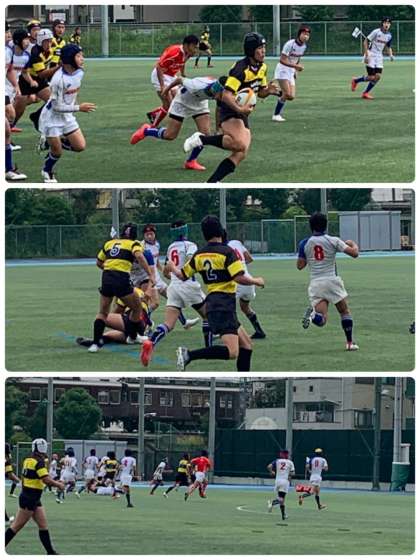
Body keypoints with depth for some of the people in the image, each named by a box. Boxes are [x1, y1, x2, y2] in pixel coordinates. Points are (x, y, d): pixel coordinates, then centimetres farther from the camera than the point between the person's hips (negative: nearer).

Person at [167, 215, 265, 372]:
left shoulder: (199, 255, 8)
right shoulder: (226, 252, -11)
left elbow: (182, 275, 16)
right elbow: (239, 278, -20)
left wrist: (172, 268, 38)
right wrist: (256, 281, -1)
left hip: (212, 302, 9)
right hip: (224, 306, -9)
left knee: (246, 344, 17)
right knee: (232, 352, -19)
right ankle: (189, 355, -25)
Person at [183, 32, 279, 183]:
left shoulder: (262, 67, 8)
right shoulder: (241, 69, -20)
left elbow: (260, 93, 20)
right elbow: (226, 95, -25)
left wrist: (268, 91, -3)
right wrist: (239, 108, -39)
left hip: (242, 114, 9)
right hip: (229, 112, -9)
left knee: (240, 154, -4)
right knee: (240, 144, -33)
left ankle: (212, 182, -1)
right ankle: (201, 139, -16)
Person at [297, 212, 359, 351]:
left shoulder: (304, 243, 2)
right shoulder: (333, 241, -4)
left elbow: (300, 265, 5)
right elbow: (354, 253, -7)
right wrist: (353, 244, 16)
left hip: (315, 283, 2)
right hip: (332, 281, -2)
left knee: (321, 320, -2)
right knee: (345, 312, 17)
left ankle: (312, 314, -35)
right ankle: (350, 343, 15)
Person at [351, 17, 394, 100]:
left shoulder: (389, 36, 4)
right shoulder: (376, 32, -15)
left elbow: (388, 47, 19)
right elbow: (365, 42, -12)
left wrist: (391, 55, -2)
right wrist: (366, 55, -18)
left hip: (379, 57, 6)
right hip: (371, 55, -6)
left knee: (378, 76, -4)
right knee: (371, 77, -11)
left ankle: (365, 93, 11)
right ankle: (355, 81, 17)